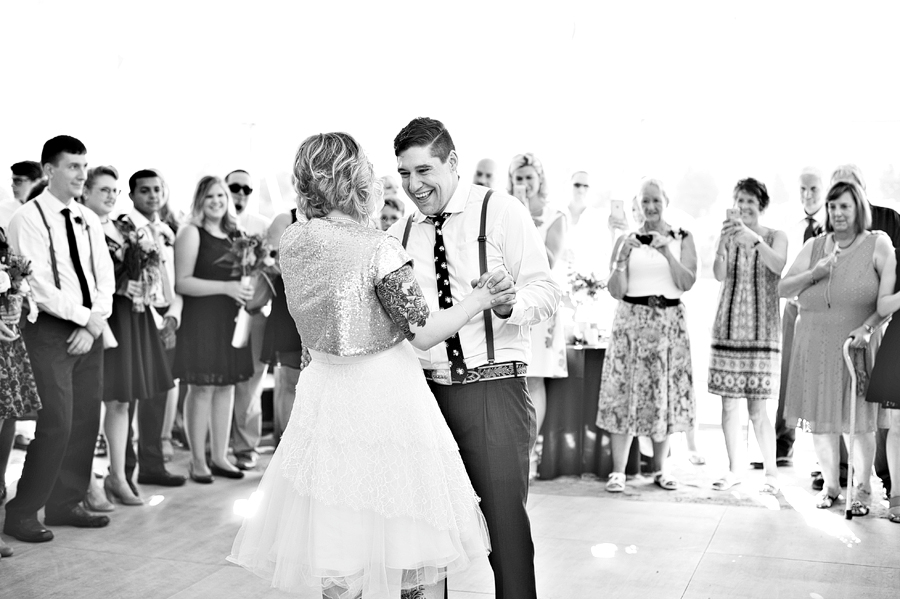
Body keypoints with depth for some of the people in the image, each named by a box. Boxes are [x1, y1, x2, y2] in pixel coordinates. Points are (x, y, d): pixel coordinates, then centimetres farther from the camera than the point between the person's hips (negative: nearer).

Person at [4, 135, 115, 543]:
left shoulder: (89, 220, 13)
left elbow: (105, 277, 10)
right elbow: (36, 284, -14)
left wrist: (93, 326, -4)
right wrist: (86, 316, -11)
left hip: (88, 331, 7)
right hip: (50, 330, -7)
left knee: (86, 421, 8)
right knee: (56, 423, -10)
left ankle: (65, 504, 21)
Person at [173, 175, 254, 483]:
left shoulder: (234, 235, 13)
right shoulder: (191, 233, -5)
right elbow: (181, 283, -12)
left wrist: (245, 290, 4)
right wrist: (226, 287, -19)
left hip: (230, 319, 6)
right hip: (201, 319, -6)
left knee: (226, 386, 8)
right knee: (202, 388, -3)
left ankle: (219, 457, 18)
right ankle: (198, 461, 6)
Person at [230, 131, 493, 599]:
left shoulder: (292, 240, 0)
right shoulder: (378, 249, -18)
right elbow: (423, 333, -16)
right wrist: (478, 300, -3)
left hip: (325, 397, 7)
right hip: (385, 397, -6)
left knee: (337, 550, 16)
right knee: (414, 542, 10)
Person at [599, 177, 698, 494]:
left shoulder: (682, 239, 7)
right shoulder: (626, 239, 6)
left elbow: (687, 283, -5)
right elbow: (616, 291, 0)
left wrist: (667, 252, -17)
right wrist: (623, 257, -14)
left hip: (670, 322, 1)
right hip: (631, 321, -1)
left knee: (665, 394, 4)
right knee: (625, 393, -5)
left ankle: (659, 468, 16)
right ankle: (618, 471, -2)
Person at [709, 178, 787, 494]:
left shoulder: (776, 237, 2)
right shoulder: (728, 236, 7)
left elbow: (778, 266, -18)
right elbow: (719, 275, -7)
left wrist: (752, 238, -32)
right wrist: (723, 244, -25)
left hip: (762, 328, -2)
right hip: (728, 327, 2)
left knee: (757, 408, -5)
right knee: (729, 403, 4)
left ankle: (771, 472, 7)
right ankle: (735, 469, 17)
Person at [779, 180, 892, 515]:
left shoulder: (877, 244, -1)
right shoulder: (814, 246, 7)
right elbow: (783, 289, 2)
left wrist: (867, 326, -18)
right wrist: (815, 272, -13)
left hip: (857, 346, -3)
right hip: (814, 347, 3)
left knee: (858, 422, 2)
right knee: (819, 420, 7)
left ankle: (863, 490, 20)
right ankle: (830, 485, 25)